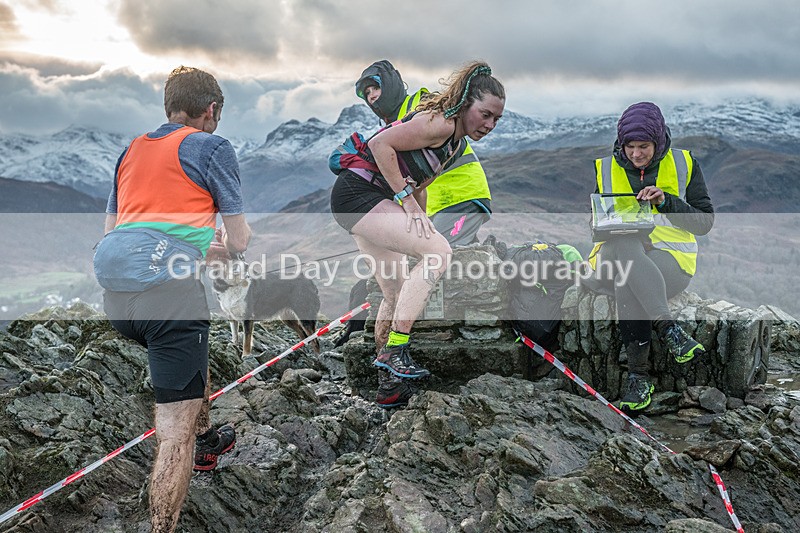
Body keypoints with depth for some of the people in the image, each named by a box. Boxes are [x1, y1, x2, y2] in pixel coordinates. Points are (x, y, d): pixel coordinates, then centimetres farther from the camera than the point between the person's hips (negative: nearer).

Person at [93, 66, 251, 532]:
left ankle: (207, 441, 50)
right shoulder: (212, 146, 7)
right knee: (176, 429, -5)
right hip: (166, 282, -8)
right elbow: (239, 242, 5)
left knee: (192, 346, 35)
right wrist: (221, 248, 29)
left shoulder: (132, 150, 24)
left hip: (112, 284, 8)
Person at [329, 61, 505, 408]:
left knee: (396, 295, 12)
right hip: (357, 193, -11)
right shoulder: (440, 123, -16)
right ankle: (395, 352, -21)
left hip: (372, 203, 11)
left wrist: (422, 223, 7)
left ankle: (389, 384, 23)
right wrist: (405, 198, -21)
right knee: (439, 250, -23)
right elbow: (381, 144, -21)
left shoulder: (456, 142, 13)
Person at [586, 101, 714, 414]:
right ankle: (668, 329, -40)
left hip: (671, 260, -1)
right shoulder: (606, 169, 11)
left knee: (626, 279, -37)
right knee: (624, 247, -38)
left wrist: (666, 202, -13)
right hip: (617, 256, 2)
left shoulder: (684, 165, 7)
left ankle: (639, 375, -28)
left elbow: (704, 223, 2)